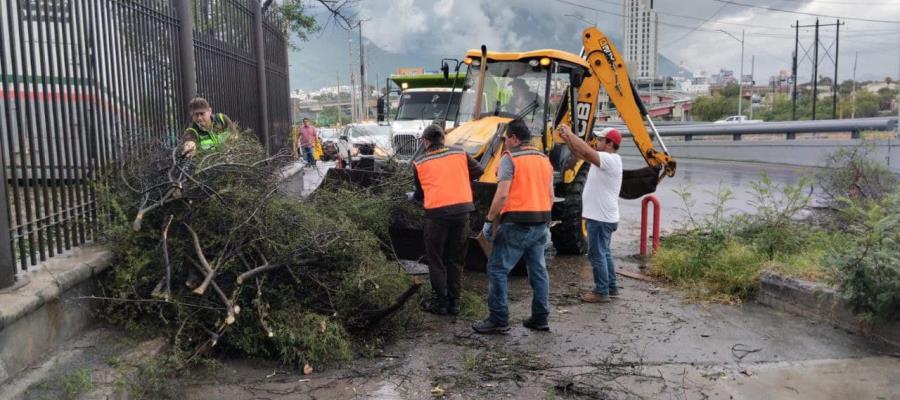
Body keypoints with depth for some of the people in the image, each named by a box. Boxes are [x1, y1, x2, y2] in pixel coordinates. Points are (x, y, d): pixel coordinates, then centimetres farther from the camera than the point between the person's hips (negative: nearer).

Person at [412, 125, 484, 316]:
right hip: (462, 209, 3)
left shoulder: (419, 163, 4)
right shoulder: (460, 153, 9)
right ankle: (454, 302, 19)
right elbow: (478, 170, 16)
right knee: (455, 259, 15)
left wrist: (415, 196, 34)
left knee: (436, 260, 11)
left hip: (436, 213, -3)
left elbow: (420, 192, 12)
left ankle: (441, 303, 14)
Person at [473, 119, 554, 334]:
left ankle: (498, 320, 1)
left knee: (498, 269, 0)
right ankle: (540, 318, 20)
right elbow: (551, 197, 14)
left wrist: (490, 220, -10)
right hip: (540, 224, 8)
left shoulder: (510, 158, -9)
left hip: (516, 224, -7)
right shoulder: (545, 160, 13)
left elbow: (502, 195, -18)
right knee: (538, 270, 14)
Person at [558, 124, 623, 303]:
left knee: (597, 254, -3)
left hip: (601, 218, -10)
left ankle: (601, 292, 5)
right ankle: (611, 288, 27)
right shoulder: (602, 159, 12)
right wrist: (567, 139, 1)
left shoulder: (611, 160, -18)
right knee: (604, 253, 18)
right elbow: (580, 153, 15)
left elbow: (586, 151, -31)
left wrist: (570, 133, -22)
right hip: (601, 216, 10)